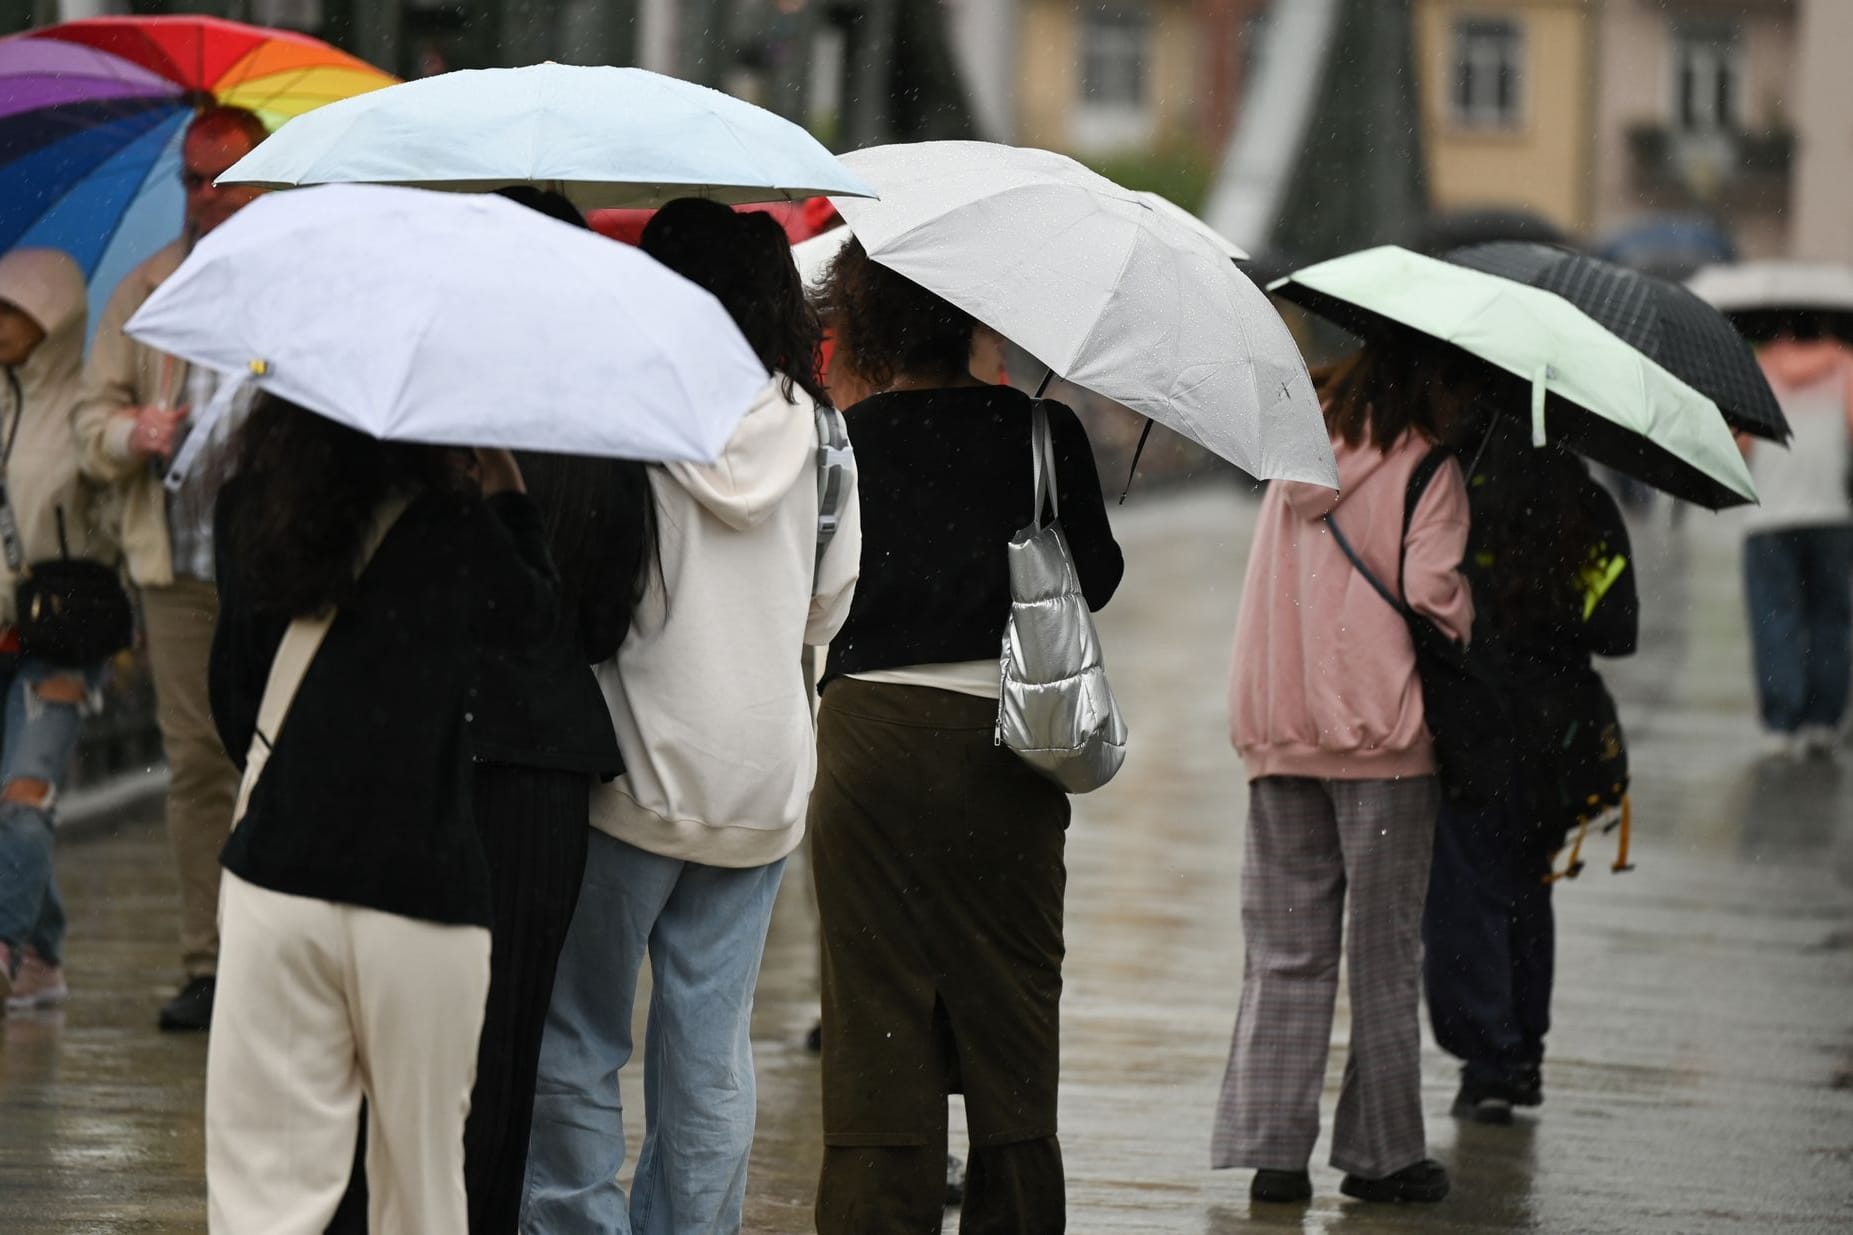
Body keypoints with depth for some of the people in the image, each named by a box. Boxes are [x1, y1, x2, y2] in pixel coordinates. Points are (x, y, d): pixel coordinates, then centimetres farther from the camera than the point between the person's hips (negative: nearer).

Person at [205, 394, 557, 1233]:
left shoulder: (247, 511, 3)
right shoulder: (455, 528, -10)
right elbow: (537, 620, 10)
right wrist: (506, 490, 18)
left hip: (272, 879, 3)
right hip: (419, 880, -3)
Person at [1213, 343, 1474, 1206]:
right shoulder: (1426, 471, -7)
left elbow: (1280, 592, 14)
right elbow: (1429, 588, -17)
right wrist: (1469, 626, 0)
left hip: (1278, 736, 5)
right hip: (1380, 737, -5)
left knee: (1285, 950, 7)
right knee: (1384, 955, 5)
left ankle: (1272, 1149, 2)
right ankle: (1381, 1153, 9)